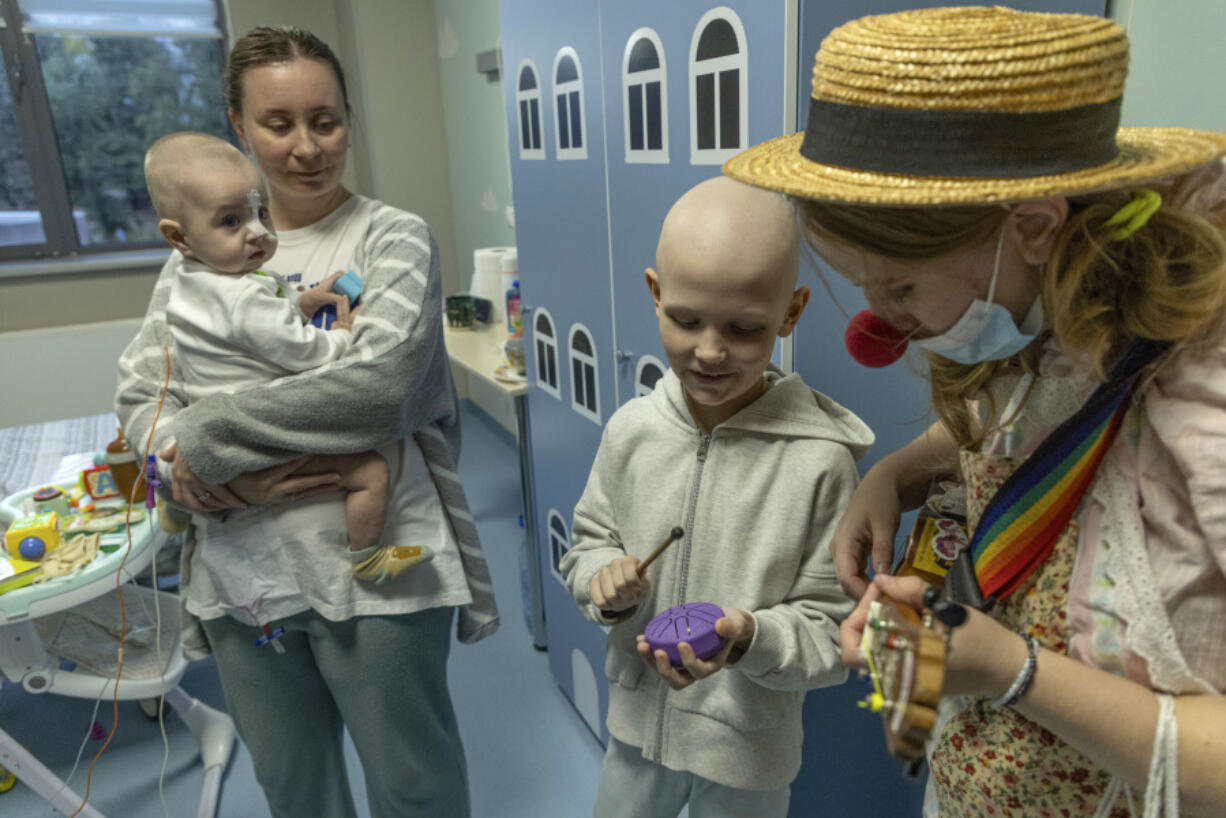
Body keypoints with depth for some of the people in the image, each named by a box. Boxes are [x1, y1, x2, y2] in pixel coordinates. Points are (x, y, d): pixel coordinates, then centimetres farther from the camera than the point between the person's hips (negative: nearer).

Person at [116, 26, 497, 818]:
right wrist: (235, 482, -15)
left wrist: (207, 442, -15)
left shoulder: (392, 237, -5)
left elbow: (378, 380, -21)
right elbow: (139, 399, 5)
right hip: (239, 571, 5)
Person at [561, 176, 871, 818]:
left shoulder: (818, 461, -23)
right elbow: (589, 541, 4)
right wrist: (604, 578, -16)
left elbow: (831, 633, -15)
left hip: (748, 749, -3)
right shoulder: (631, 429, -11)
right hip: (636, 720, 4)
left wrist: (748, 638, -32)